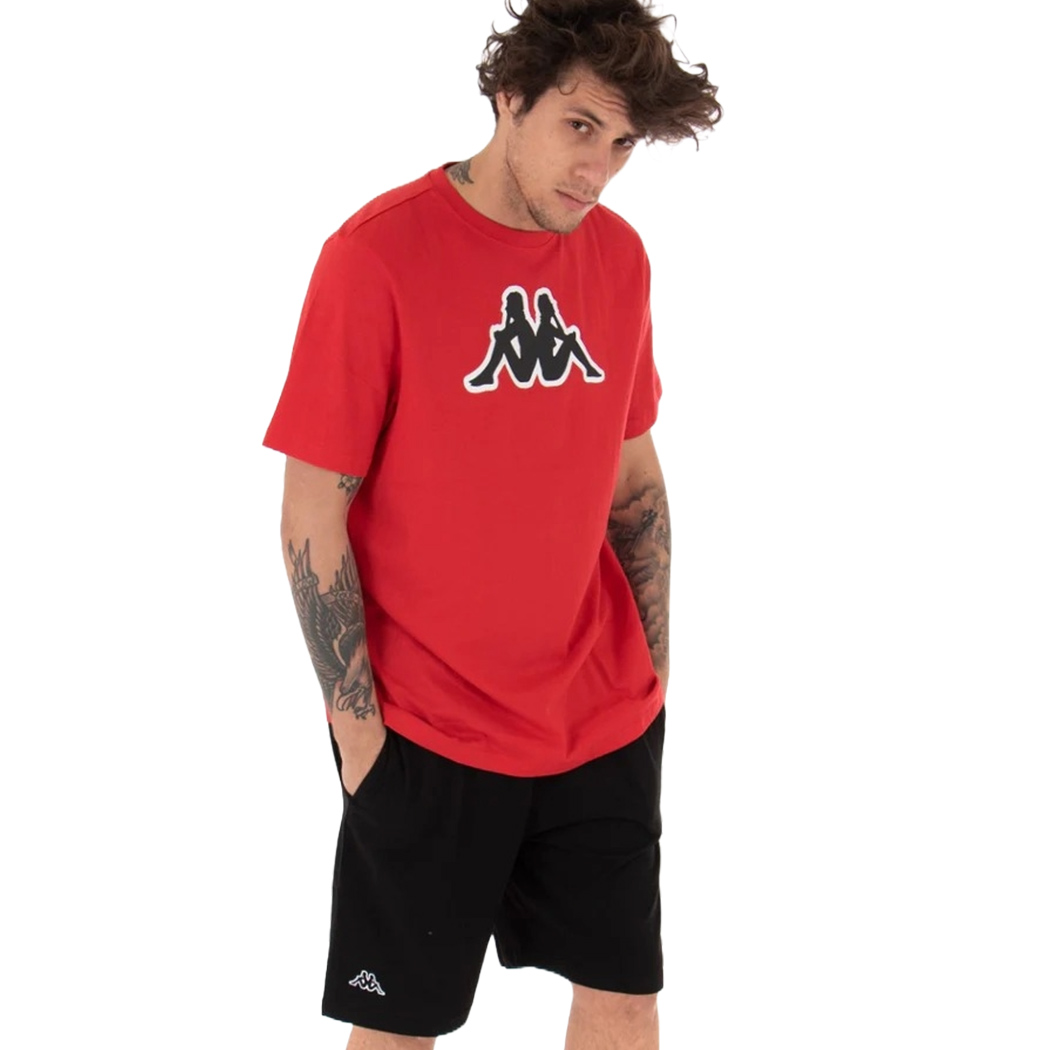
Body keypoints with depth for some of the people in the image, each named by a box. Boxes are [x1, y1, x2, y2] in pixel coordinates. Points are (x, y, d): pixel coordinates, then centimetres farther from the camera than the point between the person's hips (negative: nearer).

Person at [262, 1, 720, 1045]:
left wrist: (653, 670, 11)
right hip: (427, 730, -5)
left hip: (605, 719, 5)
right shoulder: (378, 254, -14)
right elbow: (313, 515, -12)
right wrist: (357, 724, -11)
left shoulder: (619, 257, 3)